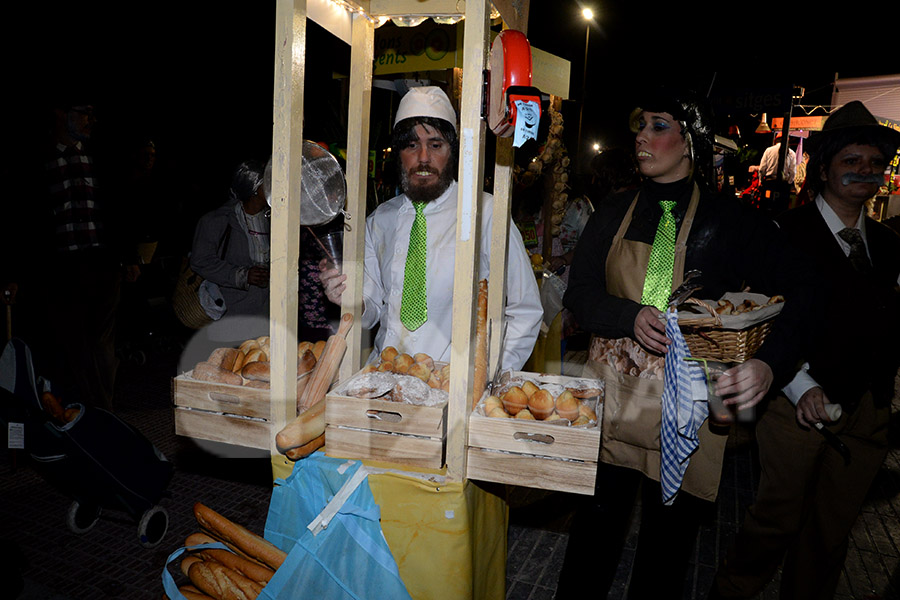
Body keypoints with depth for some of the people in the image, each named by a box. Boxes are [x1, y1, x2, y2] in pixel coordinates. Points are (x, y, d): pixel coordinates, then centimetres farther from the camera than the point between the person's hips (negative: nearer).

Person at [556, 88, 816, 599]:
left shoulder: (731, 222, -1)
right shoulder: (614, 215, 7)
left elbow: (799, 295, -5)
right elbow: (579, 293, 1)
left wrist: (770, 364, -23)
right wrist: (631, 317, -19)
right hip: (611, 394, 2)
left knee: (669, 532, 9)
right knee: (598, 517, 8)